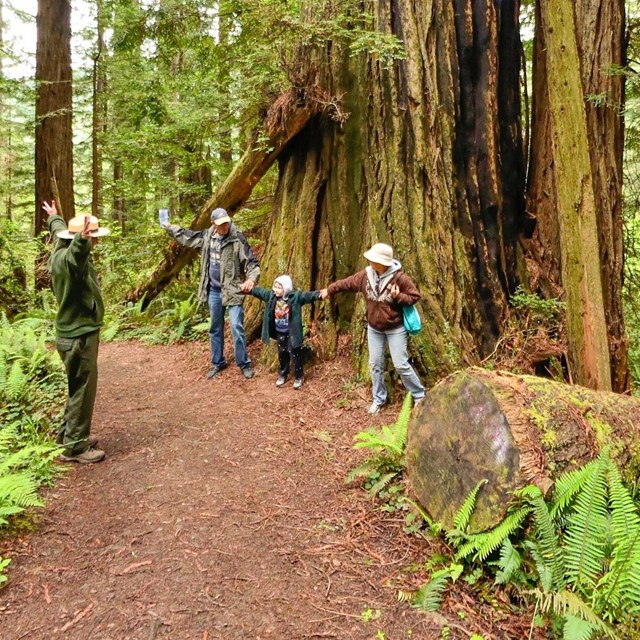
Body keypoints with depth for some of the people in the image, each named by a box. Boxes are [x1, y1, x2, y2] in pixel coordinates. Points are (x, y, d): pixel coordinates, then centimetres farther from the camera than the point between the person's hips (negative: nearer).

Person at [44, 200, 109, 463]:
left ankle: (68, 433, 36)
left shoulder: (60, 250, 6)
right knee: (83, 391, 1)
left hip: (75, 333, 10)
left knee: (79, 389, 22)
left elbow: (59, 231, 30)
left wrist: (54, 218, 51)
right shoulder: (68, 258, -24)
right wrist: (83, 240, -72)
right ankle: (74, 447, 12)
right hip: (79, 337, -10)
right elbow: (76, 252, -51)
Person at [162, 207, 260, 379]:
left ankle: (244, 364, 4)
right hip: (213, 290, 6)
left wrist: (251, 279, -34)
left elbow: (251, 262, -16)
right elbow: (187, 236, 22)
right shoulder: (207, 236, 3)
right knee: (215, 328, 15)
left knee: (236, 326, -11)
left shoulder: (237, 239, -14)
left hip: (233, 290, -6)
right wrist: (169, 227, 31)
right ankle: (218, 363, 30)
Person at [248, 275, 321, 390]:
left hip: (292, 332, -5)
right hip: (280, 332, 5)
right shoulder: (271, 295, -2)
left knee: (295, 354, 3)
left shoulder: (296, 296, -19)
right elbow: (259, 291, 10)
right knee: (282, 353, 17)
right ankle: (282, 375, 34)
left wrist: (319, 295, -48)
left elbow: (307, 295, -32)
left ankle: (299, 377, 20)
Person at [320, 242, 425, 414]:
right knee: (375, 364, 10)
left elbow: (415, 296, -12)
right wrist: (329, 290, 18)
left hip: (395, 328, -5)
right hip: (374, 328, 5)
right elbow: (347, 282, 9)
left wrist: (398, 297, -28)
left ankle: (419, 395, 17)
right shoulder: (366, 274, -7)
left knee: (401, 365, -2)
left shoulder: (399, 277, -20)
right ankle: (379, 399, 26)